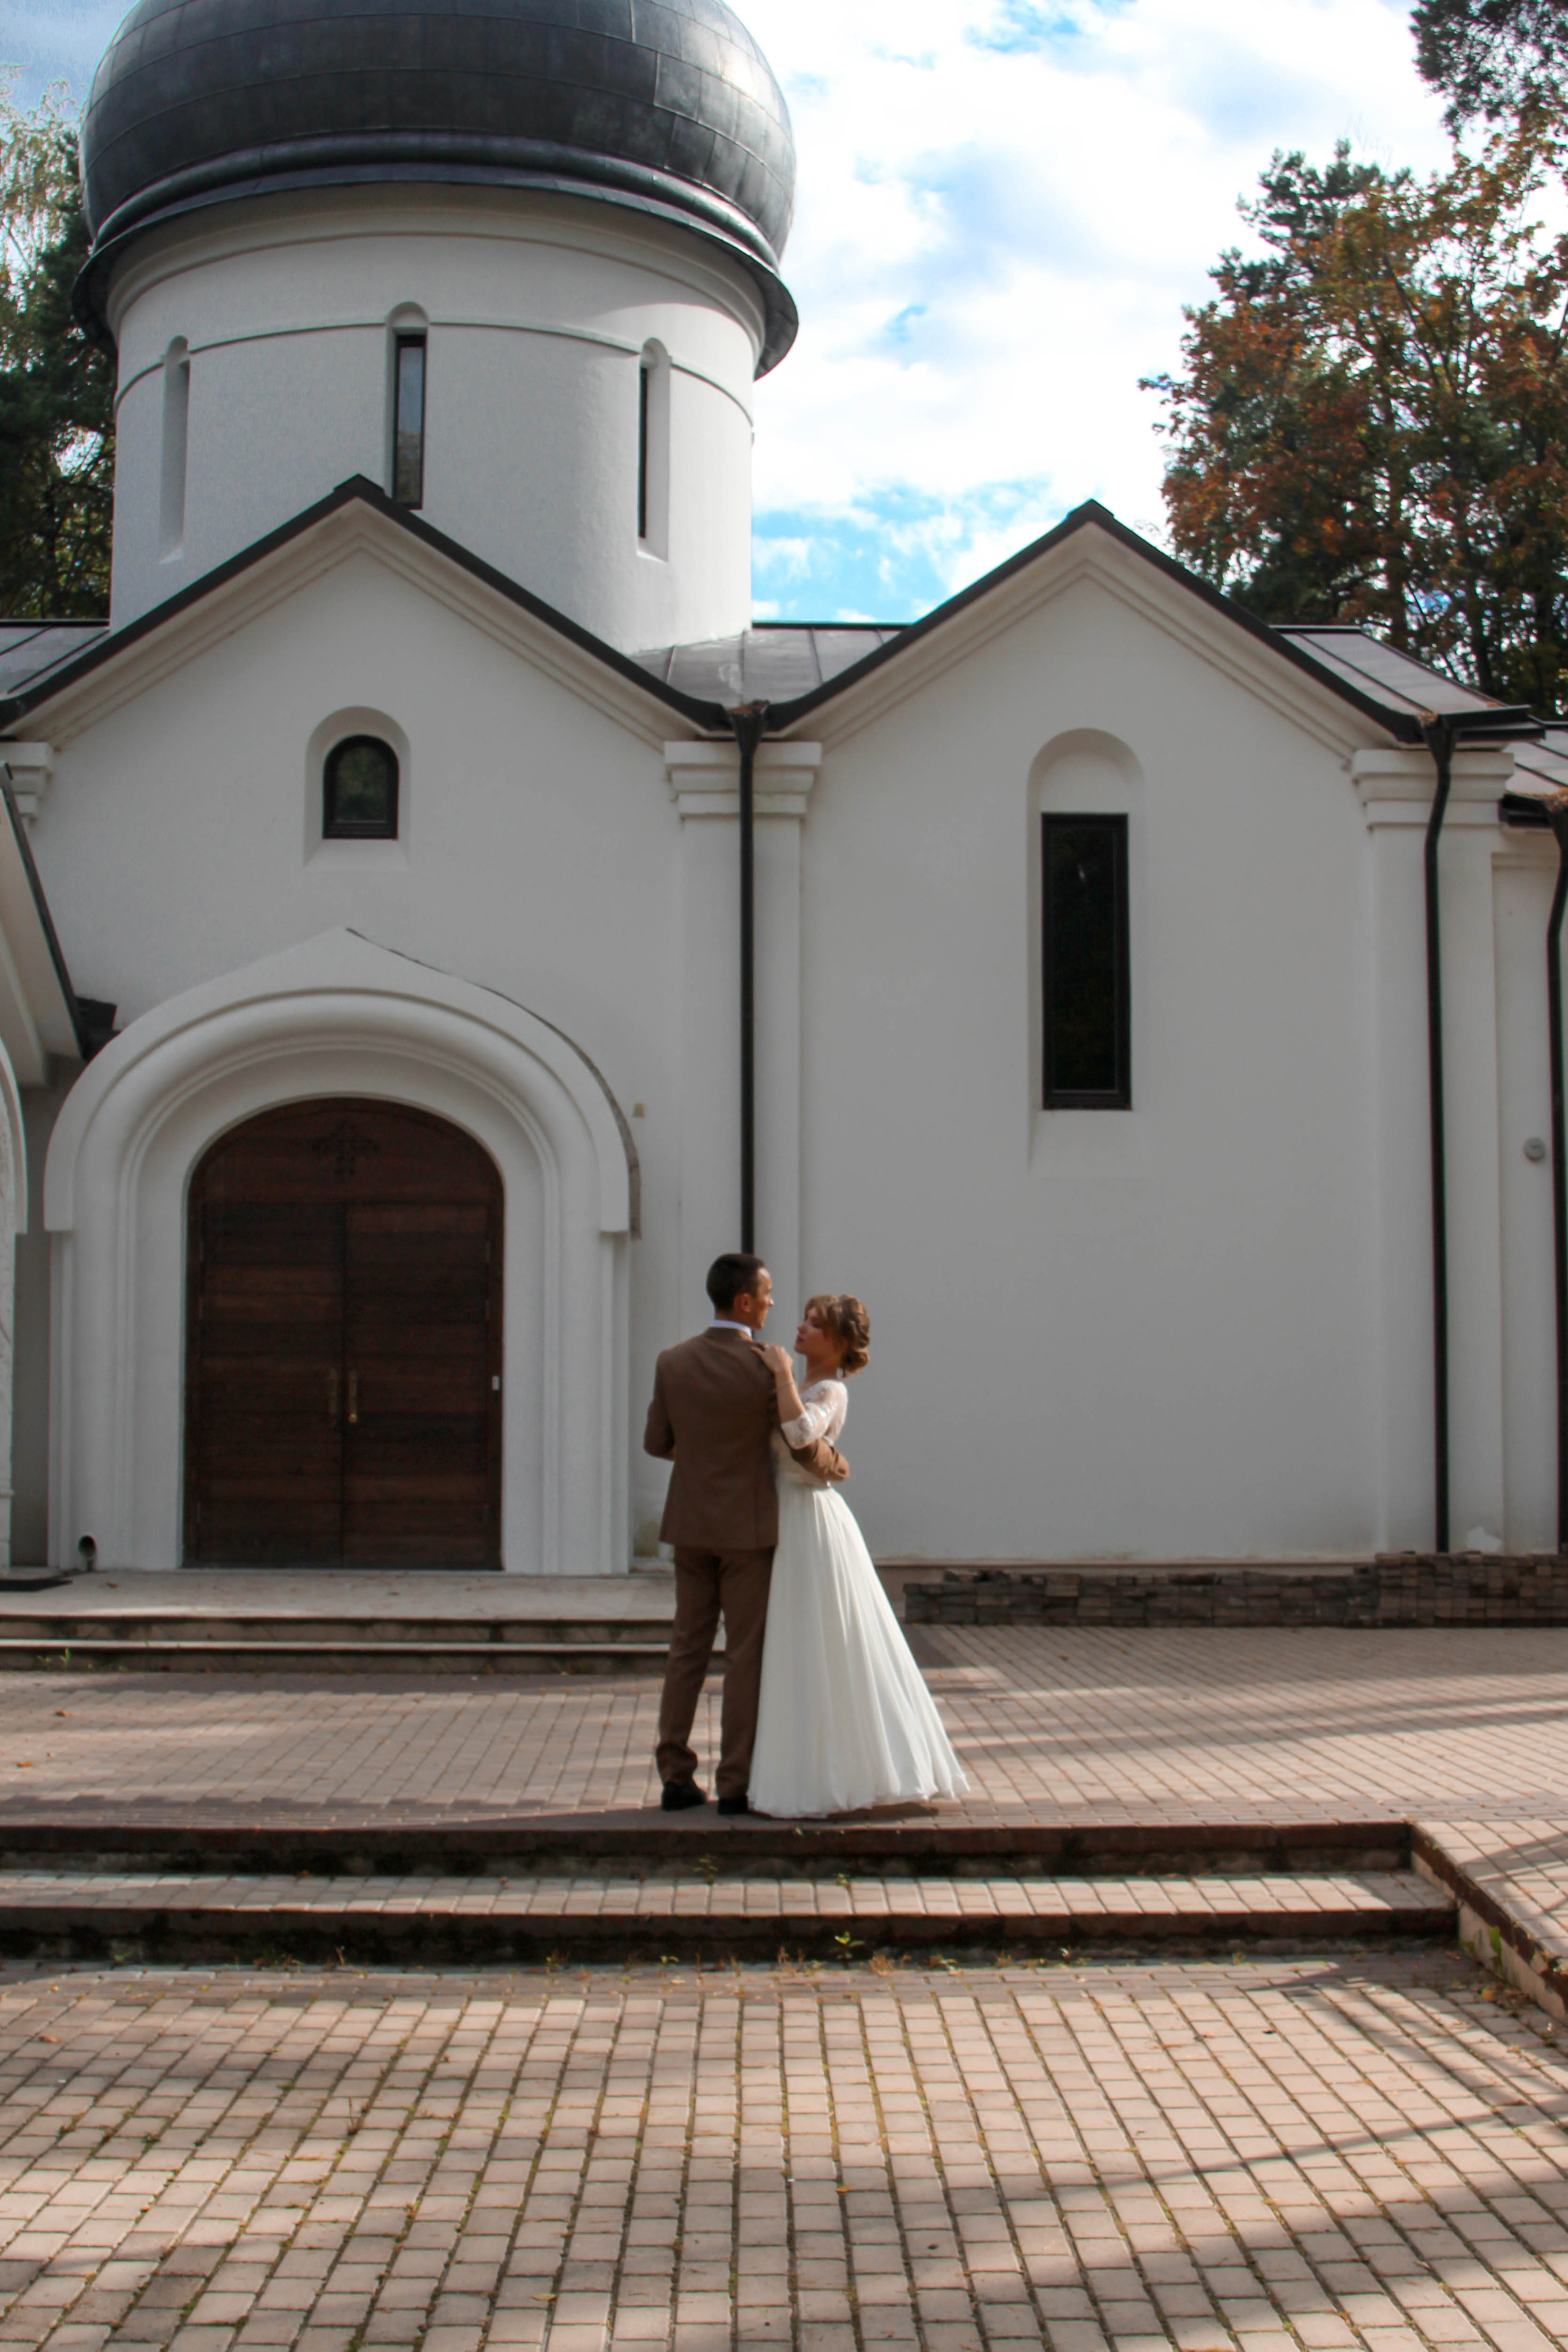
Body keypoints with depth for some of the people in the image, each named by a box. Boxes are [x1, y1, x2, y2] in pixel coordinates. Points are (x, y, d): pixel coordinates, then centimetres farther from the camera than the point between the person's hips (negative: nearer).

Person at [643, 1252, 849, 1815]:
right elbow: (806, 1448, -11)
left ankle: (676, 1776, 12)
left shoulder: (672, 1362, -1)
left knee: (687, 1650, 11)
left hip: (691, 1524, 4)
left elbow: (657, 1442, 7)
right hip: (747, 1526, -4)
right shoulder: (766, 1368, -14)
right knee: (745, 1656, 3)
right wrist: (837, 1467, 10)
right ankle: (735, 1784, 5)